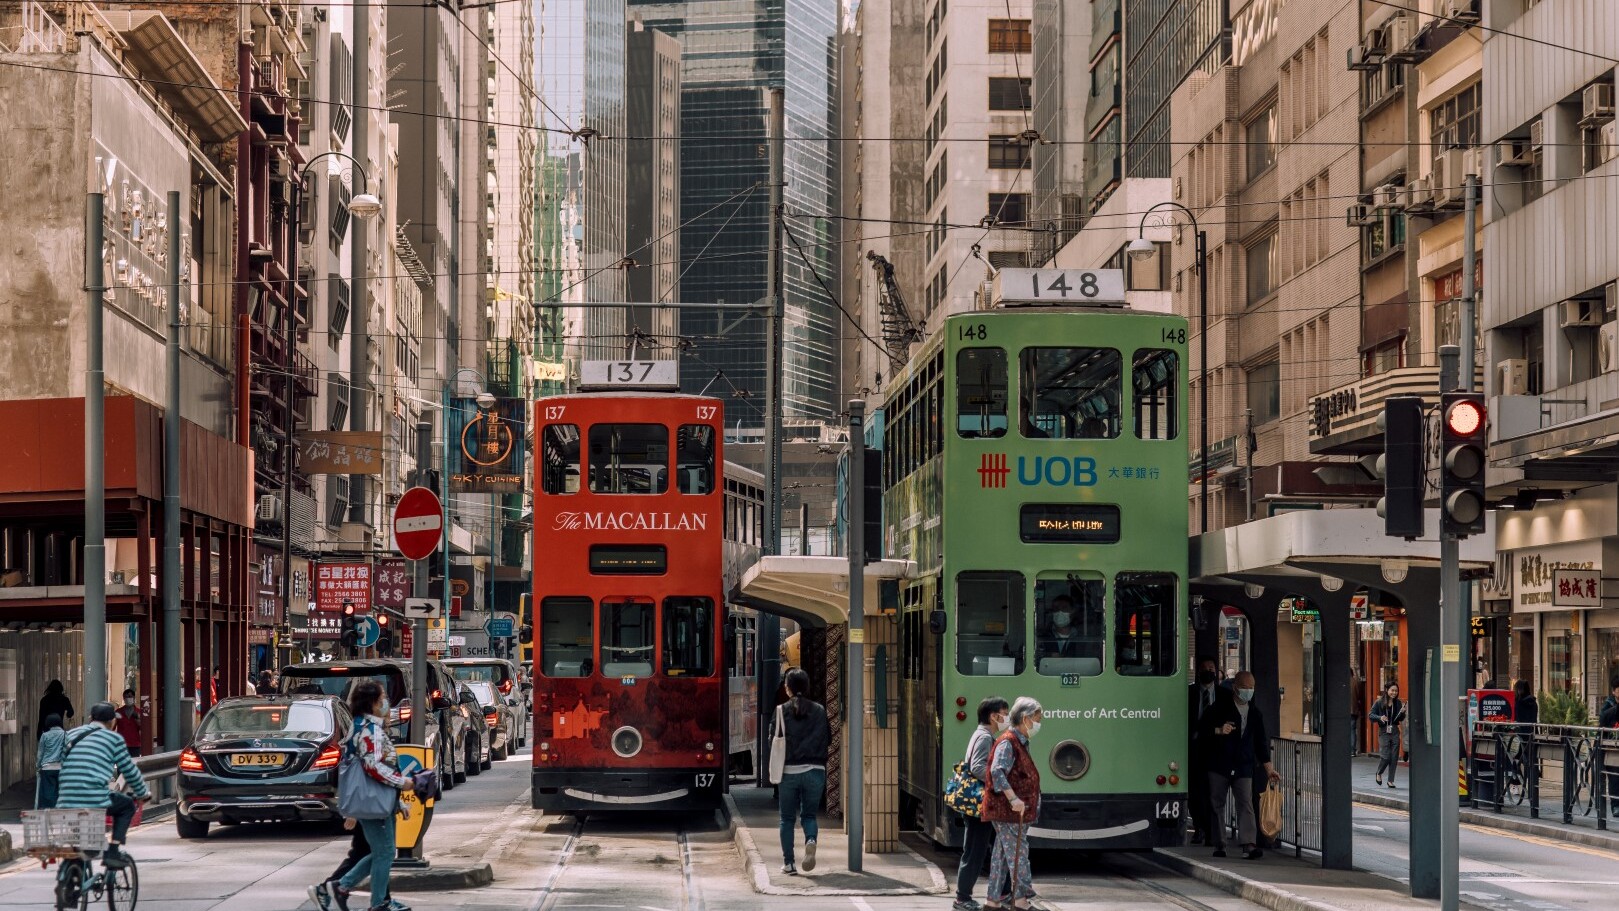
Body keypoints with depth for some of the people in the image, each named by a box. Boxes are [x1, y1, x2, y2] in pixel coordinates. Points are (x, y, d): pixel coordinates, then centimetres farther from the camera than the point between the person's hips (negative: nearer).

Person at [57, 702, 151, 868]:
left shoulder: (72, 735, 20)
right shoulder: (113, 738, 6)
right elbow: (129, 771, 12)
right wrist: (143, 793, 28)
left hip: (65, 803, 5)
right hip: (94, 800, -5)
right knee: (127, 806, 20)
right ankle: (113, 852, 6)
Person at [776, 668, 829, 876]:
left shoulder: (782, 711, -3)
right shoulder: (819, 710, 2)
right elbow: (828, 740, 6)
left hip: (789, 771, -1)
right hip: (815, 770, 1)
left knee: (787, 818, 10)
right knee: (809, 814, 14)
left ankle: (788, 863, 6)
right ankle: (810, 840, -17)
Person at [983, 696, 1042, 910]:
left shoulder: (1020, 743, 17)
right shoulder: (1008, 742, -15)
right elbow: (997, 772, -27)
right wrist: (1013, 799, -34)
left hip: (1013, 811, 10)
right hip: (1007, 812, -10)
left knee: (1002, 855, 13)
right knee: (1018, 853, -6)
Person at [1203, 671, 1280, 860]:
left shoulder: (1255, 713, 11)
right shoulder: (1221, 708, 1)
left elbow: (1261, 741, 15)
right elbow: (1204, 727, 1)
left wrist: (1269, 768, 10)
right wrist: (1219, 730, -19)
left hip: (1244, 767, 1)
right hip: (1219, 765, -1)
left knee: (1246, 805, -12)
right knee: (1217, 804, 4)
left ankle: (1249, 845, -22)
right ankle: (1219, 844, 14)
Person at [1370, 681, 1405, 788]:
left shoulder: (1398, 703, 5)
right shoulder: (1379, 703, -4)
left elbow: (1401, 720, 8)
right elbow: (1370, 715, -3)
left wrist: (1402, 712, -12)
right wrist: (1380, 718, -20)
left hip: (1395, 733, 3)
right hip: (1384, 732, -3)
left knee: (1394, 758, 2)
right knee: (1385, 757, -8)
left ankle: (1391, 780, 13)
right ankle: (1379, 773, 22)